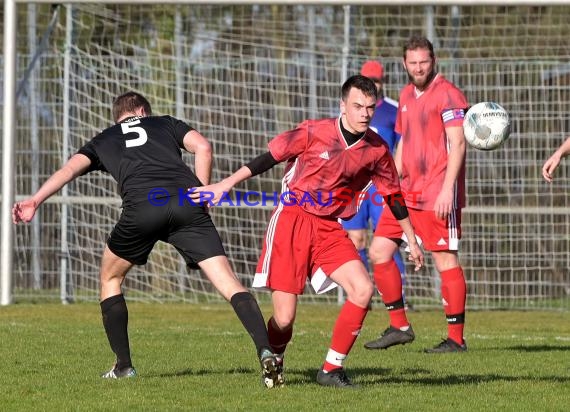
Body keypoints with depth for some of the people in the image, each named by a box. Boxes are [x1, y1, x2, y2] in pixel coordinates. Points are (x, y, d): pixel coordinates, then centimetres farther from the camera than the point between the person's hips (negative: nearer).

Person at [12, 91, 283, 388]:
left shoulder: (102, 141, 32)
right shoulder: (165, 123, 33)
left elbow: (71, 168, 14)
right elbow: (202, 147, 15)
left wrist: (35, 201, 4)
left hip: (141, 205, 0)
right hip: (185, 202, 0)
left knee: (111, 277, 25)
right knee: (228, 282, -4)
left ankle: (124, 366, 21)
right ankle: (265, 352, -24)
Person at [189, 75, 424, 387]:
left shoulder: (376, 150, 0)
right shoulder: (314, 133, -12)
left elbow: (393, 196, 13)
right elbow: (269, 157, -6)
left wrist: (412, 240, 18)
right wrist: (227, 184, -8)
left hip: (329, 229, 4)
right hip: (291, 221, -4)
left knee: (363, 290, -16)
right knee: (284, 318, -10)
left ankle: (331, 370, -4)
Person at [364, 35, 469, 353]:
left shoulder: (447, 94, -8)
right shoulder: (406, 96, 16)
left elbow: (458, 144, -14)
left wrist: (447, 189, -21)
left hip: (438, 195, -8)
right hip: (408, 193, 8)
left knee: (445, 260, -6)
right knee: (379, 251, 5)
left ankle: (456, 338, -1)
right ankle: (399, 327, 13)